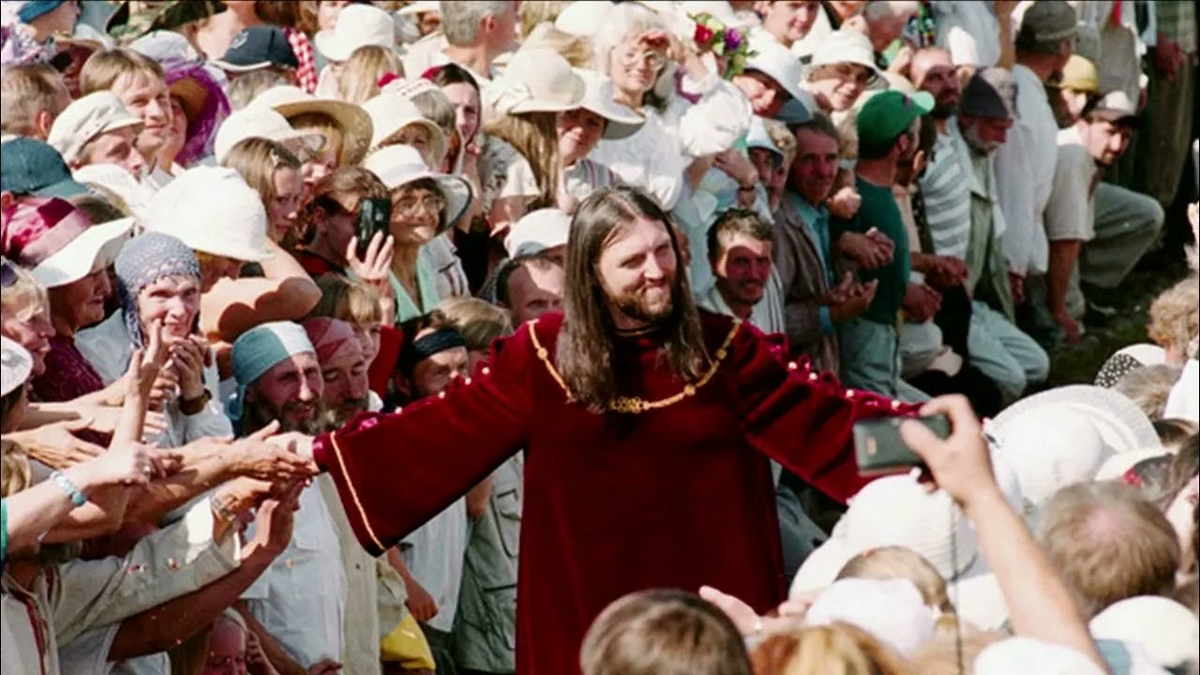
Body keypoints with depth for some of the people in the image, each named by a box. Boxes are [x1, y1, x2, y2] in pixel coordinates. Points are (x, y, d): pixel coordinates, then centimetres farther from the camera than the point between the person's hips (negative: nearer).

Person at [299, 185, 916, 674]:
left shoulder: (723, 347, 0)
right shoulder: (542, 353, -1)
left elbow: (815, 418, -5)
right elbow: (445, 428, 1)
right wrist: (327, 451, -5)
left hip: (707, 606, 0)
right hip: (586, 609, 0)